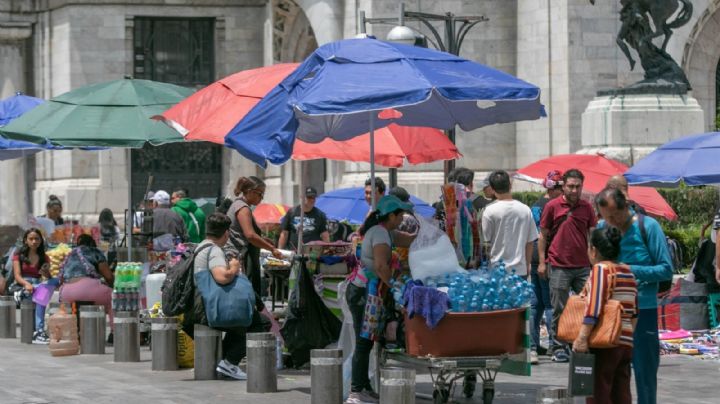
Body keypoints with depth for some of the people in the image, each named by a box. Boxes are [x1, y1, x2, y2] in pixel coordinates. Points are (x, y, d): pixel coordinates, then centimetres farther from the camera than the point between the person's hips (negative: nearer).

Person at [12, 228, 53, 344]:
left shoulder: (44, 258, 16)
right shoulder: (19, 256, 8)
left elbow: (49, 278, 6)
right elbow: (17, 276, -5)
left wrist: (46, 273, -19)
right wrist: (26, 284, -27)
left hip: (38, 286, 3)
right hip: (22, 287, -3)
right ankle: (39, 331, -48)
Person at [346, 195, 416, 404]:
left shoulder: (385, 232, 17)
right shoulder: (380, 233, -15)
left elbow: (411, 240, 16)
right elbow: (381, 265, -26)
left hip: (364, 291, 10)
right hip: (362, 291, -10)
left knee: (366, 341, 12)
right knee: (364, 341, -10)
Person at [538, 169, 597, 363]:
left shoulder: (587, 207, 8)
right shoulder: (552, 206, 1)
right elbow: (543, 235, 5)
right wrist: (542, 262, 0)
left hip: (583, 266, 2)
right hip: (559, 266, -2)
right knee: (559, 310, 2)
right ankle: (559, 347, 9)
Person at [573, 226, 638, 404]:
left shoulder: (601, 269, -10)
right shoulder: (628, 271, 13)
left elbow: (593, 308, -19)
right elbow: (634, 312, 18)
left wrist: (582, 338, -22)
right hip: (626, 343, 7)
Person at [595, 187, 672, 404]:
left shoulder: (648, 226, -7)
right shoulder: (602, 228, 4)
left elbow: (666, 270, -8)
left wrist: (632, 270, -17)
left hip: (642, 310, -4)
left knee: (644, 370, 3)